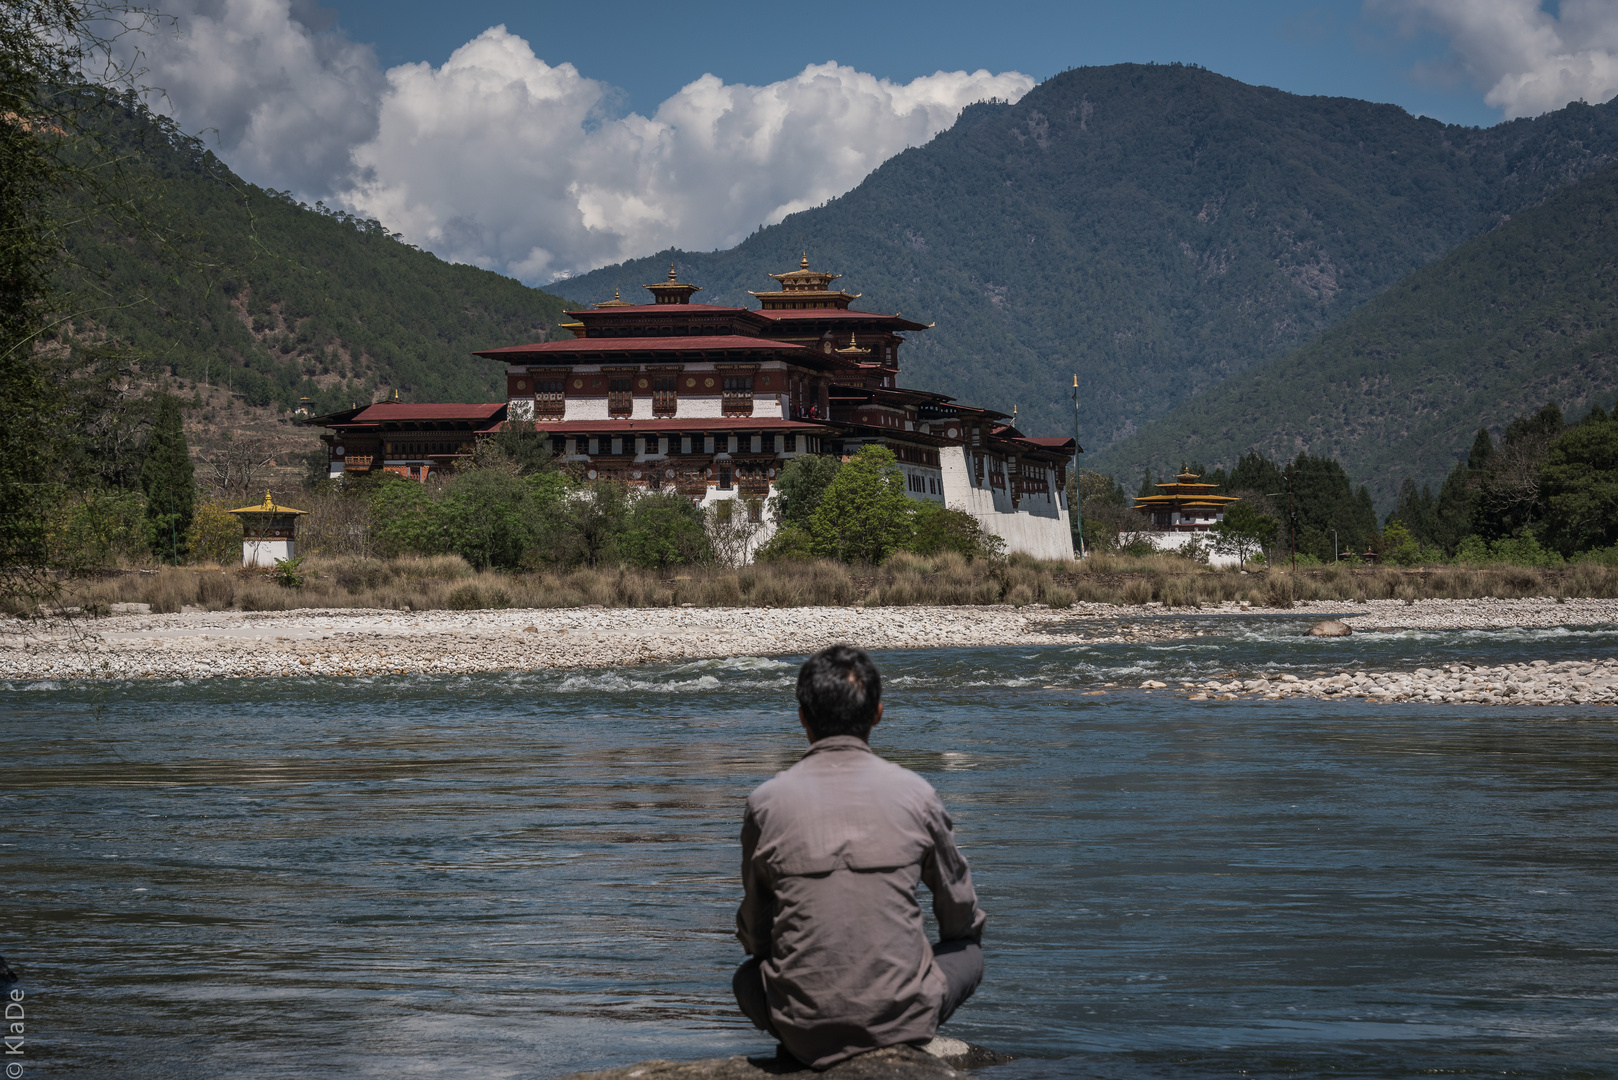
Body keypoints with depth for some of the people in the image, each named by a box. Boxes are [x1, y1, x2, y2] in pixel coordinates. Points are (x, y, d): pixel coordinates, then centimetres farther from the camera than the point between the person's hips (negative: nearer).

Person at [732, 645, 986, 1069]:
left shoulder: (767, 802, -2)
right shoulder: (915, 794, -2)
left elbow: (754, 934, 9)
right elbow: (961, 915, 13)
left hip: (806, 1031, 1)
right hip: (902, 1017, -1)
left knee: (746, 976, 33)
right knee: (969, 953, 29)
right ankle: (900, 1047, 8)